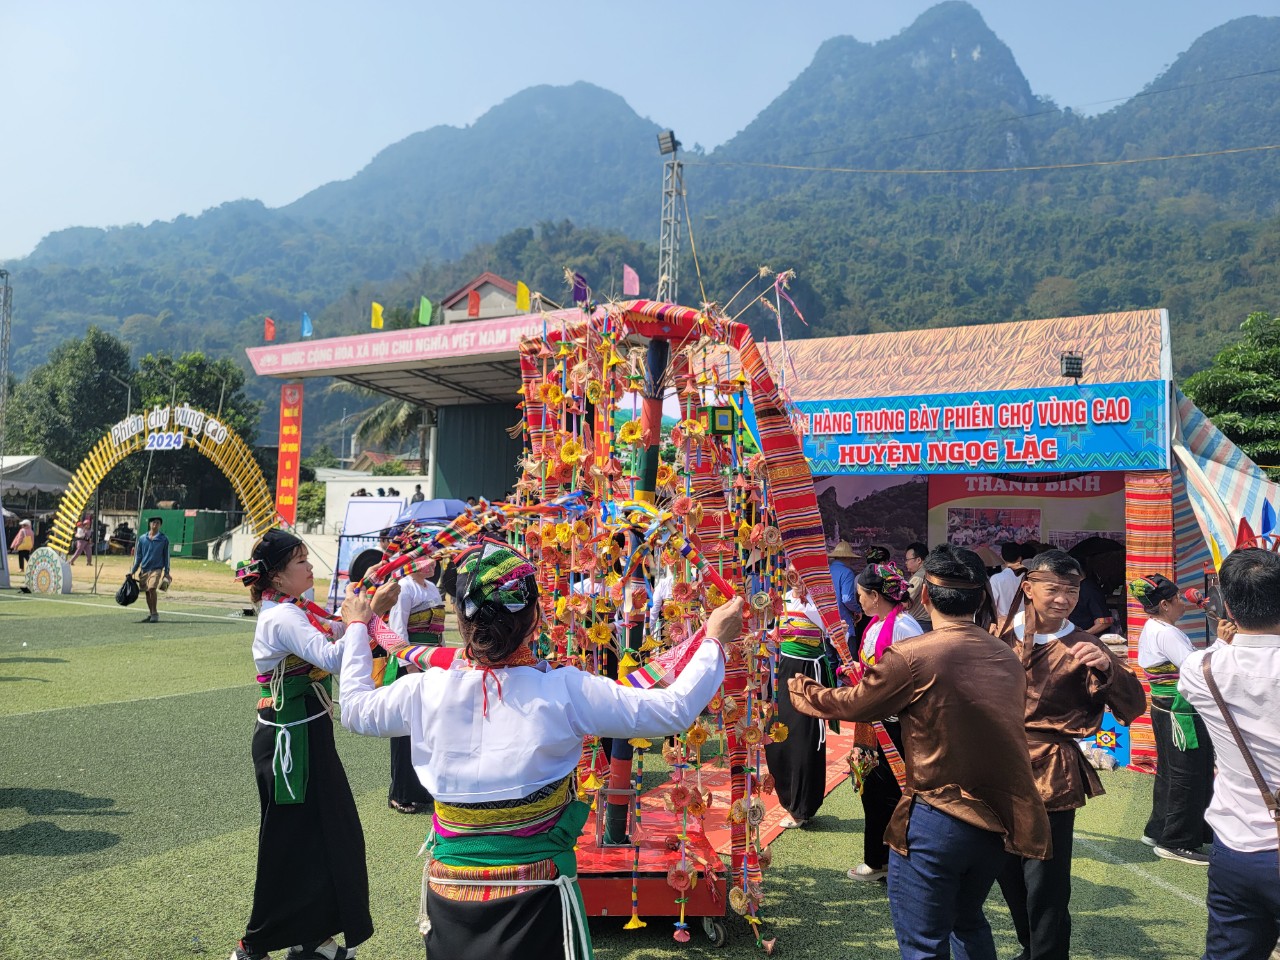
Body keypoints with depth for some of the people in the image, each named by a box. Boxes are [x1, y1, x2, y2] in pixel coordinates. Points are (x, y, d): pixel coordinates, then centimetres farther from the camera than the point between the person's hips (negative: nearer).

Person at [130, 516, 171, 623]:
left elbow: (166, 556, 4)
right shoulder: (142, 538, 7)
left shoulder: (164, 539, 1)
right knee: (147, 592, 8)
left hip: (157, 569, -3)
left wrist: (167, 572, 1)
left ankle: (155, 613, -11)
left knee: (152, 588, -20)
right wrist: (133, 571, 10)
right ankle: (150, 614, 20)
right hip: (144, 569, 4)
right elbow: (138, 556, 13)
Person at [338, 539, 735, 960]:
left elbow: (354, 708, 10)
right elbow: (674, 709, -14)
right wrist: (714, 640, -1)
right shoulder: (565, 692, -18)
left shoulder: (425, 691, -10)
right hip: (535, 893, -3)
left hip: (448, 893, 3)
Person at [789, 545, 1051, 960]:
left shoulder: (911, 656, -17)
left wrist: (798, 687, 14)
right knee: (968, 920, 28)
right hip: (999, 817, 7)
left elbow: (850, 705, -4)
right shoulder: (1007, 658, 1)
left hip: (937, 821, -6)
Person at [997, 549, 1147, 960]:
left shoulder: (1081, 648, -7)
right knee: (1008, 875, 18)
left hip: (1050, 776, -4)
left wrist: (1106, 667, -31)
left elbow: (1133, 707, -15)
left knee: (1045, 887, -2)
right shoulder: (1002, 634, 3)